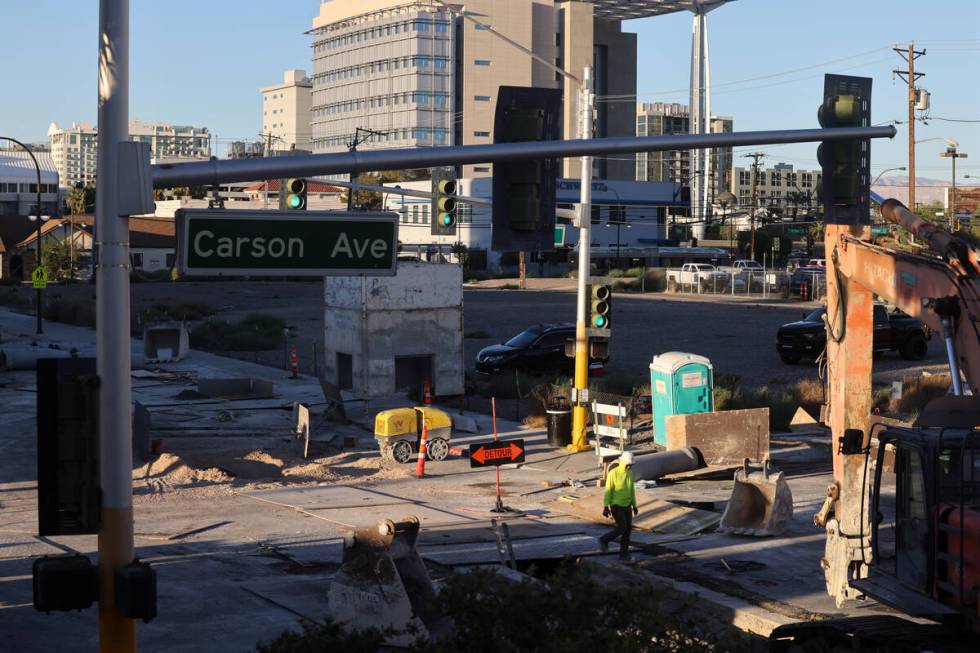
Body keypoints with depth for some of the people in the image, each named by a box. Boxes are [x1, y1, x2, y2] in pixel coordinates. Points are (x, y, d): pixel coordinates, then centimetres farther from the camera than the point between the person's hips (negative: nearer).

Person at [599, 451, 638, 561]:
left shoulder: (629, 473, 4)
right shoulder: (613, 473, -19)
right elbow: (608, 491, -18)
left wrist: (634, 505, 15)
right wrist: (605, 507, -21)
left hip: (626, 505, 7)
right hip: (616, 505, -7)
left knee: (628, 528, 2)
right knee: (622, 528, -14)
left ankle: (624, 554, 10)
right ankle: (604, 540, 10)